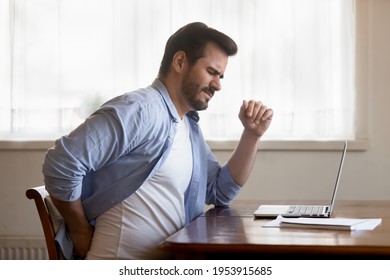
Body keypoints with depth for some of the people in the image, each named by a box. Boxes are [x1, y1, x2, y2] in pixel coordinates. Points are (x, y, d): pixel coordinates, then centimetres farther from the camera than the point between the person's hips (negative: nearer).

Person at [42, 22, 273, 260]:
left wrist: (252, 135, 9)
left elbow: (221, 191, 19)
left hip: (166, 261, 8)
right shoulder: (139, 110, -15)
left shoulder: (190, 127, 14)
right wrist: (81, 234, -12)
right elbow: (61, 163, -21)